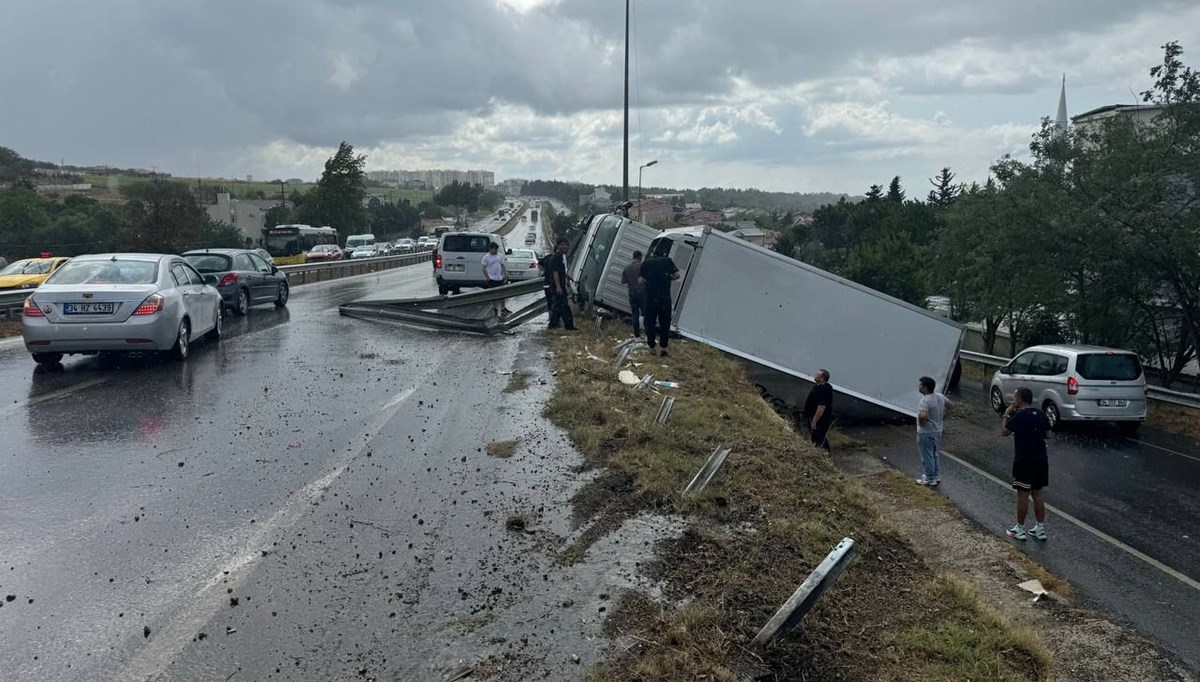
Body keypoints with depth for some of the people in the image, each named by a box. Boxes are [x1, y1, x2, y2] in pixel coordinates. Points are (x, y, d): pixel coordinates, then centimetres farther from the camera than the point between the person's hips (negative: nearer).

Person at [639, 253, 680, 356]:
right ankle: (664, 349, 4)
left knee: (650, 323, 10)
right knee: (665, 322, 8)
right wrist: (667, 279, 15)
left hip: (650, 297, 0)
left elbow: (641, 280, -2)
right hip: (665, 297, 0)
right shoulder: (668, 261, 6)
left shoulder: (645, 263, 6)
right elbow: (677, 275, -1)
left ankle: (652, 348, 12)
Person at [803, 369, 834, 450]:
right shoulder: (818, 386, 8)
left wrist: (814, 420, -27)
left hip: (821, 421, -11)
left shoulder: (824, 390, -26)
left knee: (820, 444, -4)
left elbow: (822, 407, -30)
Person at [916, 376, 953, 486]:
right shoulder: (940, 396, 0)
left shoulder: (925, 400, -27)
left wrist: (922, 423, -21)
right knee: (934, 455, 23)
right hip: (937, 431, 8)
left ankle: (930, 479, 17)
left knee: (927, 456, 7)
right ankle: (936, 475, 34)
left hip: (926, 433, -8)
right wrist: (942, 418, 13)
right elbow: (951, 406, 16)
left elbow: (923, 415, -42)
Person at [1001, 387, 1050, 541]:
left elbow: (1004, 432, -13)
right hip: (1040, 460, 7)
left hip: (1024, 461, -7)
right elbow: (1047, 434, 14)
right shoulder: (1040, 414, 6)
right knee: (1037, 494, 14)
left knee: (1023, 494, 2)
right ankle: (1040, 529, 19)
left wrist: (1007, 414, -4)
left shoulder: (1019, 415, -16)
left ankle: (1020, 530, 10)